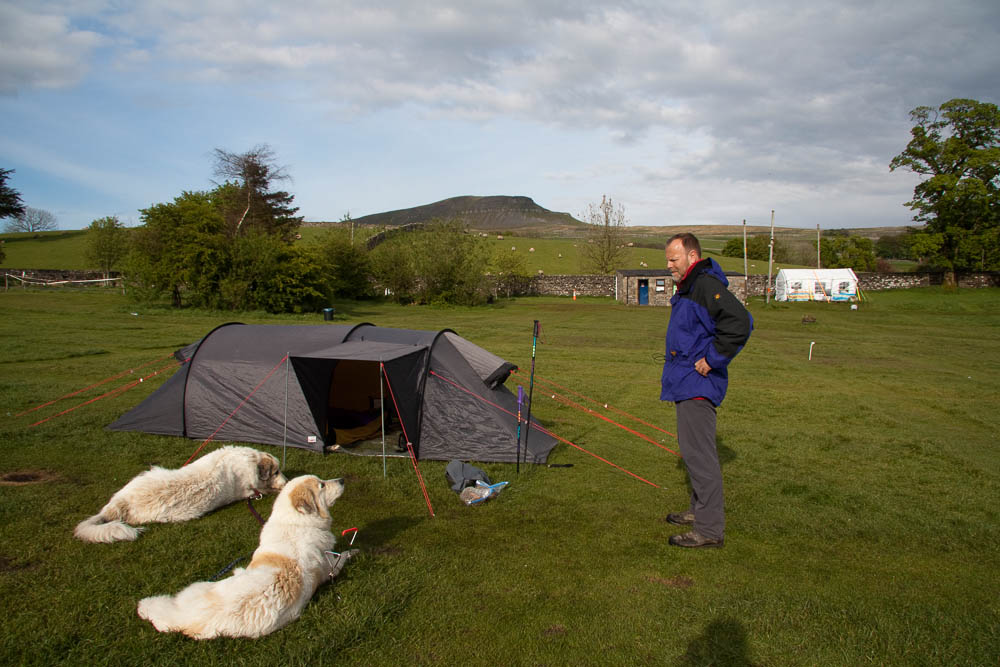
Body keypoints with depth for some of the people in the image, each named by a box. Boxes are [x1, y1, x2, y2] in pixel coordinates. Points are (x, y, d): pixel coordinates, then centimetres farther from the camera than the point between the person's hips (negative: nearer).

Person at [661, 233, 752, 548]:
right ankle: (700, 510, 32)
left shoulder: (707, 285, -17)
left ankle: (709, 529, 0)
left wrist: (712, 360, -22)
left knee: (698, 452, -7)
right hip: (687, 383, 11)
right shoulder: (687, 289, 16)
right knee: (693, 448, 19)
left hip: (697, 385, -11)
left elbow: (740, 323, -29)